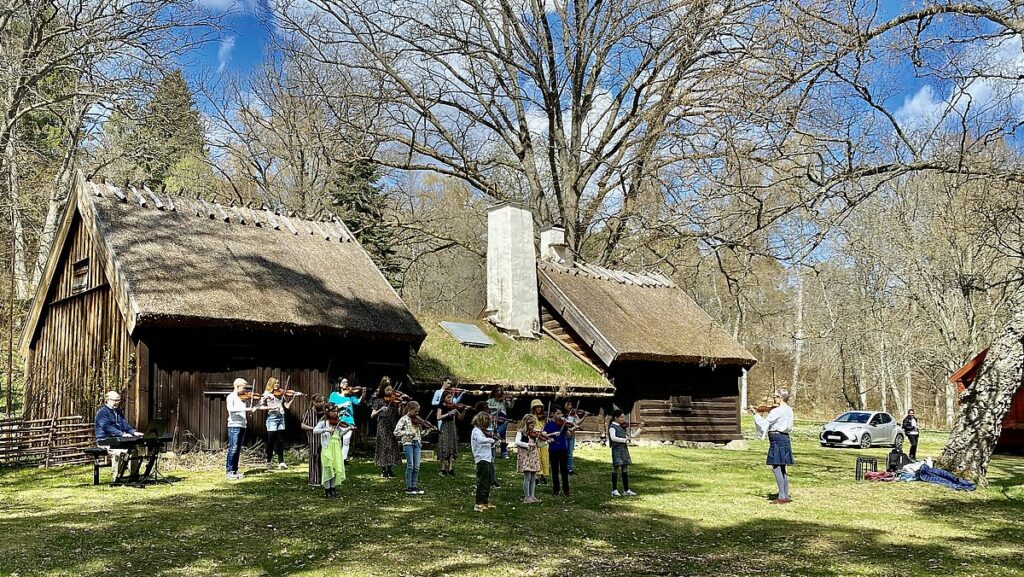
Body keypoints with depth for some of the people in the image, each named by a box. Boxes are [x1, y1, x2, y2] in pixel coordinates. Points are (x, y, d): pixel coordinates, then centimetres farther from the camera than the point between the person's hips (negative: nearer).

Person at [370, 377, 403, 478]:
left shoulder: (395, 400, 6)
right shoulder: (379, 400, 2)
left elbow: (400, 413, -3)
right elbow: (372, 415, -3)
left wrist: (401, 405, -20)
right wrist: (380, 410, -18)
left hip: (393, 426, 2)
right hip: (382, 426, -2)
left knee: (392, 446, 1)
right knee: (383, 446, -6)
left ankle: (390, 470, 10)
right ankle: (383, 471, 1)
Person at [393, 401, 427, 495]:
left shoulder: (417, 420, 13)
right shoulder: (404, 419, -5)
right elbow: (396, 432, -14)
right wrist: (409, 433, -19)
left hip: (417, 443, 5)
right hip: (408, 443, -5)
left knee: (416, 467, 3)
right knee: (410, 466, -6)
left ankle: (414, 486, 12)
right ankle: (409, 488, 0)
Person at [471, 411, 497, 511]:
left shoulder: (481, 431, 19)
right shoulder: (476, 431, -10)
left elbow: (490, 446, 21)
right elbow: (481, 440, -32)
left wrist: (492, 444, 2)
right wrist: (491, 440, -20)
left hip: (487, 459, 10)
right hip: (482, 459, -10)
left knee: (487, 482, 16)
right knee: (482, 482, -9)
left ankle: (486, 502, 25)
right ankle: (478, 504, -8)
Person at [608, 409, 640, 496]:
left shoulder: (622, 427, 16)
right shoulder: (612, 427, -8)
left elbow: (630, 436, 19)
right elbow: (613, 438, -24)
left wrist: (639, 430, 13)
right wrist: (624, 440, -26)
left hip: (624, 449, 8)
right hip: (617, 449, -8)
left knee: (625, 469, 9)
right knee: (616, 468, -4)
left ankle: (626, 490, 15)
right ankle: (614, 490, 2)